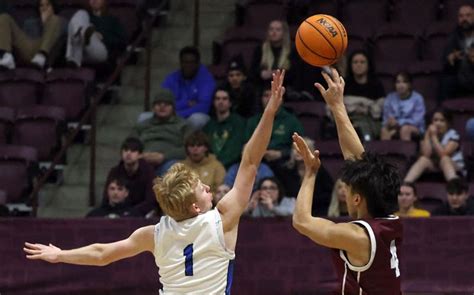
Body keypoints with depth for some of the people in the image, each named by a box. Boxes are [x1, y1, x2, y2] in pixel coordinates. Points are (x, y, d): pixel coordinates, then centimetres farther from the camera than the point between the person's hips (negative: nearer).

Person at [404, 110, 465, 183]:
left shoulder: (453, 135, -7)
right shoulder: (428, 134, 3)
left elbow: (443, 154, -22)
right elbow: (426, 154, -14)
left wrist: (433, 136, -17)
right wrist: (428, 135, -15)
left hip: (454, 168, -3)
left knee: (444, 159, -34)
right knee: (423, 159, -25)